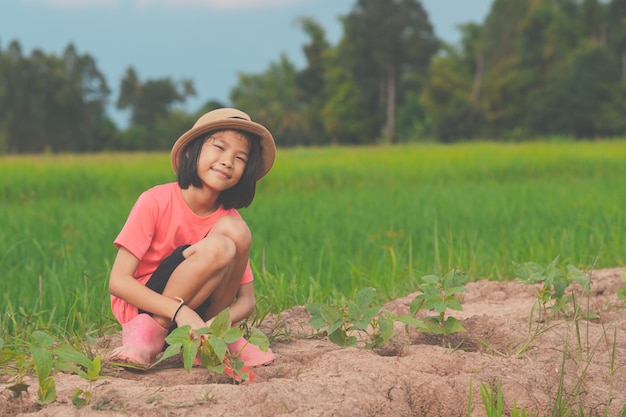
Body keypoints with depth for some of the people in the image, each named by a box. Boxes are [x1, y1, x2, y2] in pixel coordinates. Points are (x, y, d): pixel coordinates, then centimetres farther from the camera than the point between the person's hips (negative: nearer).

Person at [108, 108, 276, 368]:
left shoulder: (228, 218, -4)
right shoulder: (156, 202, -16)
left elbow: (246, 300, -3)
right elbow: (118, 281, -19)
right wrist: (180, 311, -32)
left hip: (191, 311, 5)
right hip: (141, 307, -4)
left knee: (235, 230, -19)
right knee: (217, 248, -29)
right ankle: (148, 332, -16)